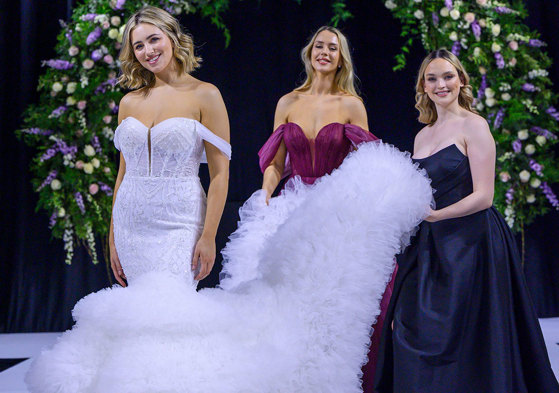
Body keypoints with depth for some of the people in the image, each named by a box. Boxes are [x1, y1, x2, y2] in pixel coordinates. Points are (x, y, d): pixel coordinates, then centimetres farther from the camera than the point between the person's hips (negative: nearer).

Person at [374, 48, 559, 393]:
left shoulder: (473, 126, -5)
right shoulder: (423, 135, 15)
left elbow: (483, 196, -13)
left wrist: (431, 216, -16)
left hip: (469, 241, -6)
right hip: (430, 248, 7)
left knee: (459, 336, -4)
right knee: (412, 335, 4)